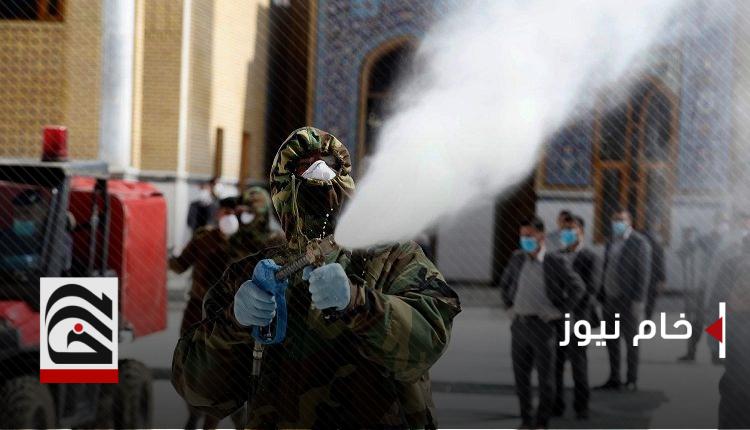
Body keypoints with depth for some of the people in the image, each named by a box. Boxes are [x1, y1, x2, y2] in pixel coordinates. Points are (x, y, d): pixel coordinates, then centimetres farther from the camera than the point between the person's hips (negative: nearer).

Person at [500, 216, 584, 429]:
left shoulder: (556, 261, -7)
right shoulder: (517, 258, 7)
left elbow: (577, 288, -5)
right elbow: (504, 283, 24)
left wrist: (559, 312, -7)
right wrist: (509, 306, 13)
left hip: (543, 325, -5)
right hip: (519, 325, 5)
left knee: (545, 376, 2)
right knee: (521, 375, 9)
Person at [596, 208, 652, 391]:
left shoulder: (639, 242, -6)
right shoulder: (611, 242, 15)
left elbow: (644, 272, -11)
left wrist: (637, 300, -16)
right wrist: (601, 296, 10)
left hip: (628, 300, -7)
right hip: (610, 299, 7)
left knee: (630, 341, 2)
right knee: (611, 341, 9)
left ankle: (632, 381, 8)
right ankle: (614, 379, 16)